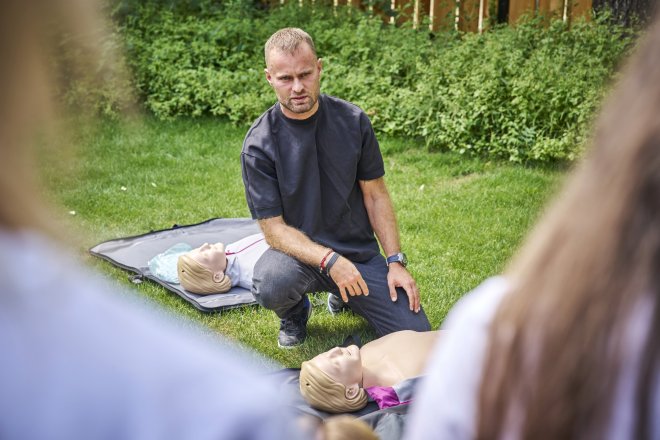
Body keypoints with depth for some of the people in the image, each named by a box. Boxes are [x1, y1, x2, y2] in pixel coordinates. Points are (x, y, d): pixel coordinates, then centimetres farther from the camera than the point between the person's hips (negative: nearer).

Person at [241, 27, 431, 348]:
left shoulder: (352, 121, -5)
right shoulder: (259, 144, -14)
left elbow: (375, 195, 3)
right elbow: (273, 228, -15)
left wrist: (396, 262, -5)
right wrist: (329, 260, -29)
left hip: (359, 252, 3)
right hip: (300, 252, -2)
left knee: (416, 337, -9)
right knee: (270, 285, -37)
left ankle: (343, 296, 22)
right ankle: (295, 311, 4)